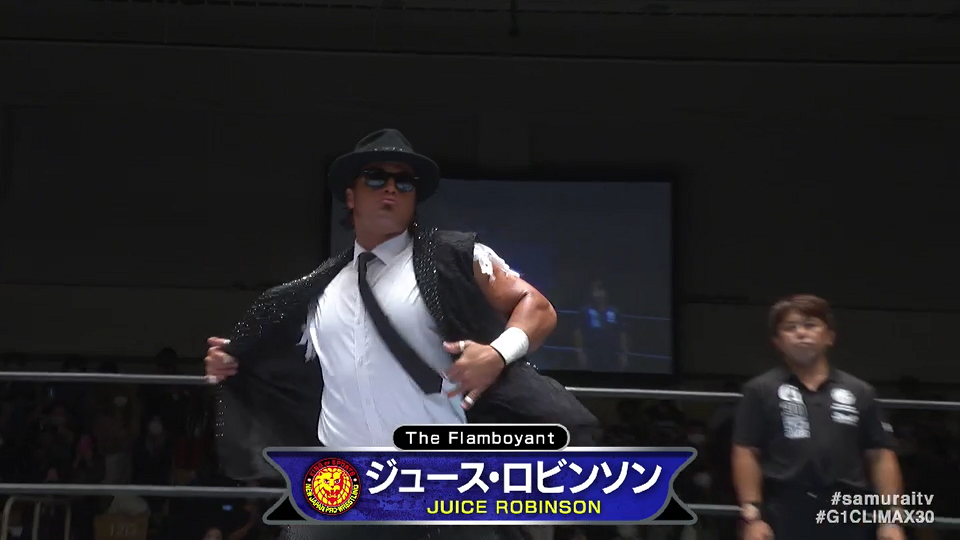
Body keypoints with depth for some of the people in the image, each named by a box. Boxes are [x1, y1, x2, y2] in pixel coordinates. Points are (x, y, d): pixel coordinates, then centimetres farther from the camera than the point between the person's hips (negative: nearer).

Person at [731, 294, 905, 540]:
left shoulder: (859, 392, 10)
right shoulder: (762, 390, 3)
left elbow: (880, 455, 9)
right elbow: (746, 453, -1)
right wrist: (752, 515, -9)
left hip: (846, 514, 3)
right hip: (784, 515, -2)